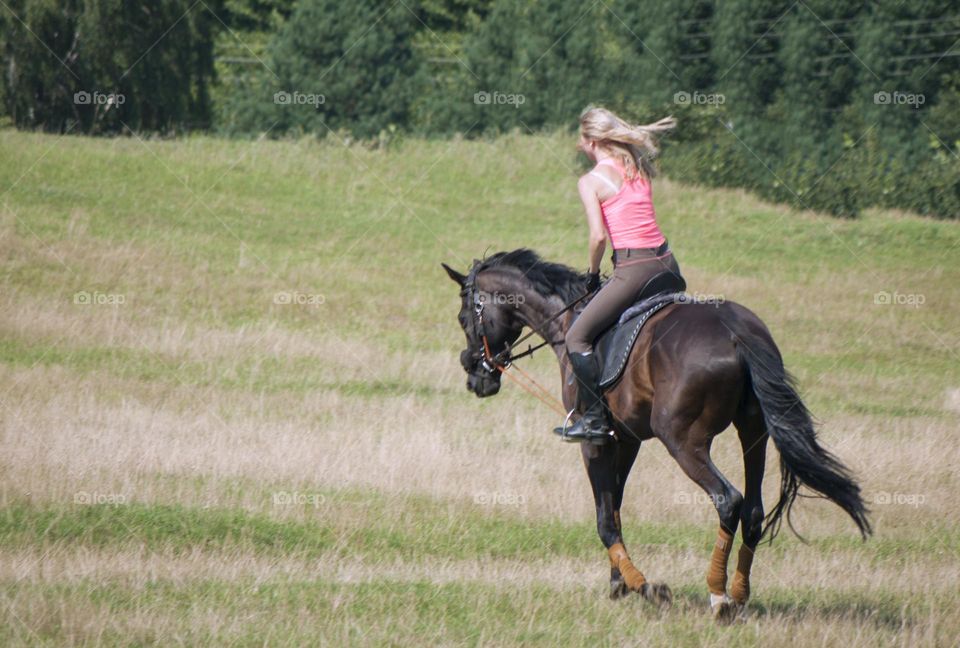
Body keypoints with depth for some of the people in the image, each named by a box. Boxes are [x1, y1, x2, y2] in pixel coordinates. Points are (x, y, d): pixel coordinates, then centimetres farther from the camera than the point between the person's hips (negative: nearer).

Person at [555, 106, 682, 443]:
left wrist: (592, 274, 3)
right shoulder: (639, 170, 13)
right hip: (667, 262, 7)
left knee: (578, 338, 0)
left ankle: (595, 418, -5)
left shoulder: (591, 181, -5)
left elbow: (598, 236, -10)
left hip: (634, 269, -7)